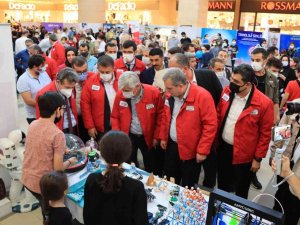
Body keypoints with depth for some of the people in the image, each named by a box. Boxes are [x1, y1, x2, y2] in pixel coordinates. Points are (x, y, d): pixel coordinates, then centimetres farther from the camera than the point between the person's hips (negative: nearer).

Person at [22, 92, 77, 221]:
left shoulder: (32, 125, -4)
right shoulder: (57, 134, -25)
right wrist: (70, 161, -2)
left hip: (26, 178, 7)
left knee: (45, 207, 31)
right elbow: (58, 168, -21)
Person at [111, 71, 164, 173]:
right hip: (128, 137, 1)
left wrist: (156, 136, -5)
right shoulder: (120, 95, -11)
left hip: (148, 137, -1)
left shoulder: (154, 93, -17)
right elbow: (115, 117, 2)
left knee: (151, 167, 17)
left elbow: (160, 116, -6)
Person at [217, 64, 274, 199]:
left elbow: (265, 134, -12)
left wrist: (258, 158, -7)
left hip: (243, 155, -4)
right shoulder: (227, 91, -7)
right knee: (222, 186, 24)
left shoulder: (264, 103, -21)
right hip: (222, 148, 4)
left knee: (241, 191, 17)